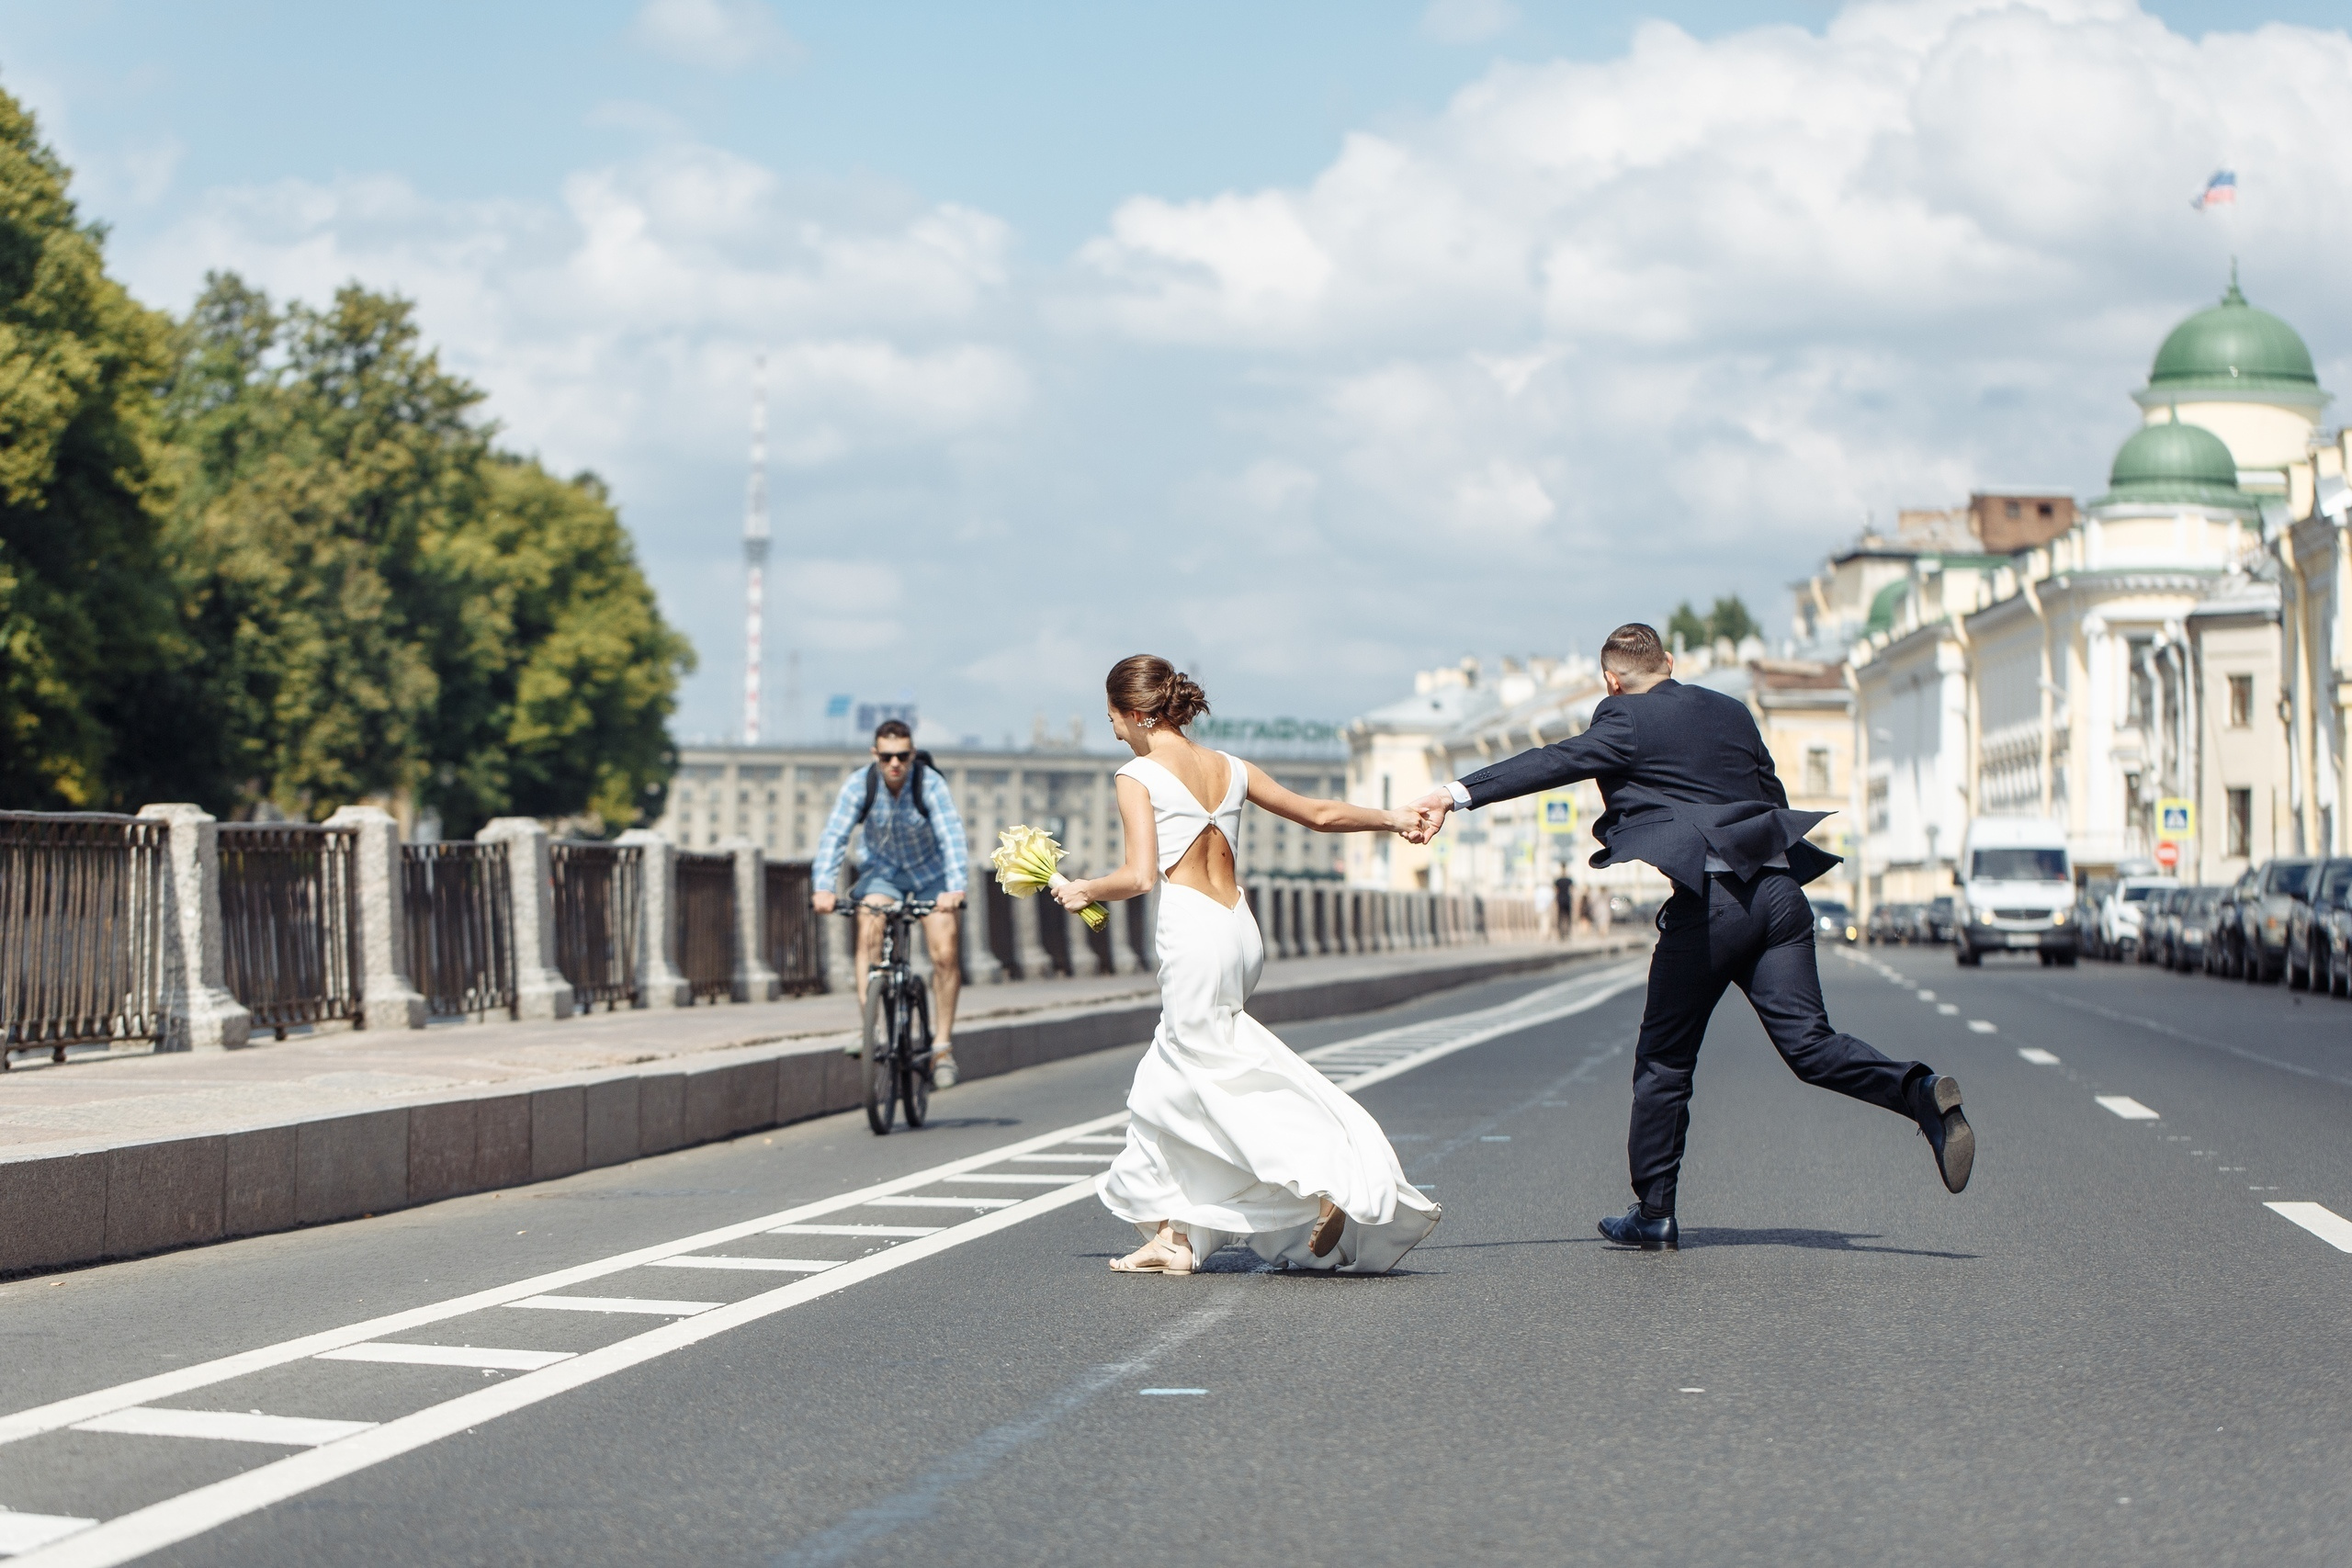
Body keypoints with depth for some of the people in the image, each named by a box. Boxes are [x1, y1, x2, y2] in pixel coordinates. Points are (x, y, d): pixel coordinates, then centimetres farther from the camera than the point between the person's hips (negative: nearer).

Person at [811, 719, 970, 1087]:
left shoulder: (931, 784, -27)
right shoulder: (858, 784, -22)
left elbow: (951, 836, -37)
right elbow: (834, 836, -29)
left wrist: (955, 888, -52)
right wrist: (823, 887, -44)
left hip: (931, 871, -1)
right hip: (883, 869, 1)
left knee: (945, 954, -11)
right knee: (868, 931, -24)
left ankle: (943, 1042, 3)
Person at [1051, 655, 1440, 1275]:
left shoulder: (1138, 776, -5)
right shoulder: (1229, 769, 14)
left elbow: (1139, 876, -13)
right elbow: (1320, 813, 18)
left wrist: (1083, 890, 5)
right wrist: (1393, 819, 31)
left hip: (1192, 930, -8)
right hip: (1240, 927, 8)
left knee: (1222, 1080, -2)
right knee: (1162, 1088, 15)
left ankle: (1327, 1183, -14)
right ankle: (1173, 1236, 15)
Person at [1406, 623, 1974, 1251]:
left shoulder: (1628, 721, 0)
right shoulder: (1731, 711, 20)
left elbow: (1556, 761, -13)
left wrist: (1458, 794, -19)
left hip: (1709, 901, -6)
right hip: (1779, 890, 6)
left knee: (1664, 1059, 6)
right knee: (1808, 1043, 2)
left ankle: (1653, 1213, 11)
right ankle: (1921, 1092, -22)